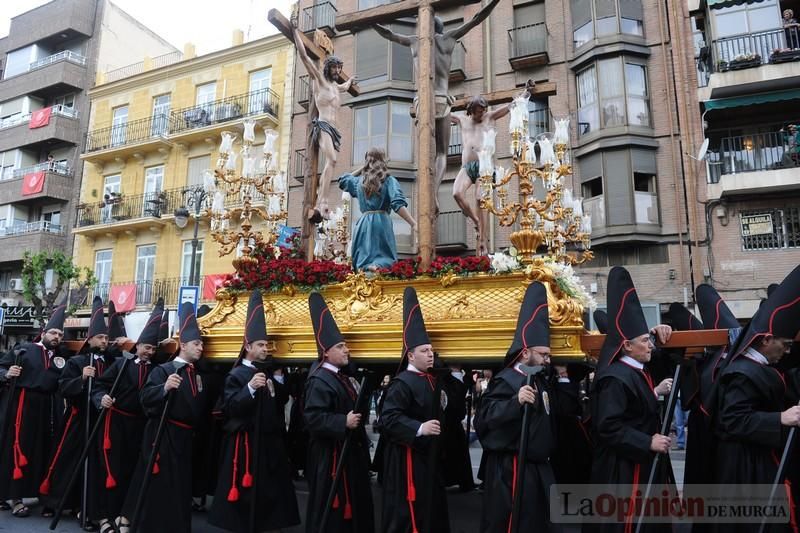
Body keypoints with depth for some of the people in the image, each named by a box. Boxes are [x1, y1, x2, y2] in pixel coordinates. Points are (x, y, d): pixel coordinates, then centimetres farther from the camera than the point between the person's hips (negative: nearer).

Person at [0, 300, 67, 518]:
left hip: (48, 410, 4)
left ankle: (44, 494, 22)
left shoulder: (62, 358, 13)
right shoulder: (23, 350, 3)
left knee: (44, 451, 10)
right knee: (19, 449, 0)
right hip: (21, 406, -4)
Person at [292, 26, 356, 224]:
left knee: (330, 163, -5)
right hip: (322, 126, -9)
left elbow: (345, 87, 54)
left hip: (332, 129, 9)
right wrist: (296, 30, 5)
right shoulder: (319, 79, 6)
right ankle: (322, 202, -39)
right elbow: (303, 55, 0)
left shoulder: (335, 86, 28)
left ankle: (318, 205, -10)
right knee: (331, 160, -28)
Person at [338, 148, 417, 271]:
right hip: (382, 222, -4)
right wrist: (413, 223, -18)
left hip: (363, 222, 4)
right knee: (383, 260, -8)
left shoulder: (360, 181, 15)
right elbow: (398, 204, -13)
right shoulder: (389, 180, 2)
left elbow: (343, 180, 37)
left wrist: (361, 169, 31)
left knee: (362, 263, 8)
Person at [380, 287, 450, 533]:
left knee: (431, 505, 20)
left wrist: (443, 402, 2)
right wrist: (419, 429, -32)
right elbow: (388, 419, -26)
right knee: (407, 513, -1)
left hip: (428, 453, 9)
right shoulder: (401, 383, -19)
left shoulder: (430, 380, 9)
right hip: (407, 456, -9)